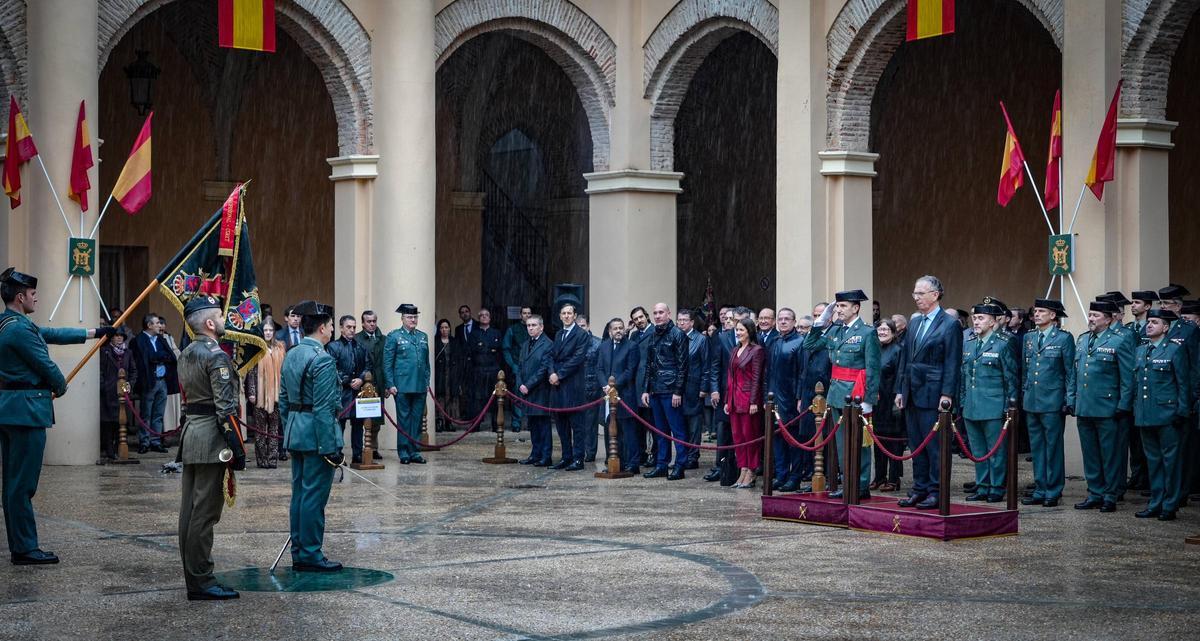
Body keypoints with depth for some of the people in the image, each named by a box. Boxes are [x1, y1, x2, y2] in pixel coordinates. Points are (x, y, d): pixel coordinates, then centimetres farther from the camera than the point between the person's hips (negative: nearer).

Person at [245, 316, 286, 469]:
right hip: (260, 395, -3)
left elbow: (284, 371, 12)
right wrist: (251, 392, -10)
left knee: (274, 427, 3)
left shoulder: (280, 348, 10)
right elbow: (251, 372, -4)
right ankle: (262, 459, 6)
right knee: (260, 428, 1)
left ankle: (273, 459, 6)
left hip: (276, 394, 3)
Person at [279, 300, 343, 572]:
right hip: (316, 435, -9)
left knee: (299, 493, 12)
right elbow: (323, 409, -19)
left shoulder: (291, 356, 11)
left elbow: (283, 401, 15)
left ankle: (299, 554, 18)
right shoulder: (322, 360, -16)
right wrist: (331, 448, -17)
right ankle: (310, 555, 2)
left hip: (295, 435, 9)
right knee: (314, 496, -3)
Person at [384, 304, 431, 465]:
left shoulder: (423, 337, 14)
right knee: (404, 419, 0)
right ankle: (404, 453, 6)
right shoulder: (394, 337, -1)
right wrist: (390, 385, -8)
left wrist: (427, 381, 11)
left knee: (417, 418, 7)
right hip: (402, 386, -4)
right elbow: (387, 363, -2)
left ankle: (415, 451, 13)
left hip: (420, 386, 4)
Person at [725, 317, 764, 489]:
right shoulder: (735, 351, 15)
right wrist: (727, 400, 12)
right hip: (735, 398, 7)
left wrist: (753, 402, -15)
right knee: (737, 435, 7)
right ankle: (743, 471, 12)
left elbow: (756, 377, -11)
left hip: (749, 397, -7)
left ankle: (750, 474, 3)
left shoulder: (756, 350, -7)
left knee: (750, 435, -2)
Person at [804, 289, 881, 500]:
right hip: (837, 393, 7)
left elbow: (873, 369, -12)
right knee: (842, 441, 12)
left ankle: (862, 486, 5)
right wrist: (821, 322, 6)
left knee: (858, 442, -2)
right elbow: (809, 346, 16)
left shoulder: (867, 332, -9)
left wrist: (868, 400, -16)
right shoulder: (834, 331, 11)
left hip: (856, 395, -7)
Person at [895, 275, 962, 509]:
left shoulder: (950, 325, -7)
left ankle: (936, 492, 3)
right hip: (912, 394, 7)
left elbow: (952, 363, -10)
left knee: (934, 444, -3)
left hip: (932, 395, -7)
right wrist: (900, 389, 13)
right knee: (916, 444, 11)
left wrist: (947, 394, -16)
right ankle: (919, 489, 18)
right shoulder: (914, 323, 15)